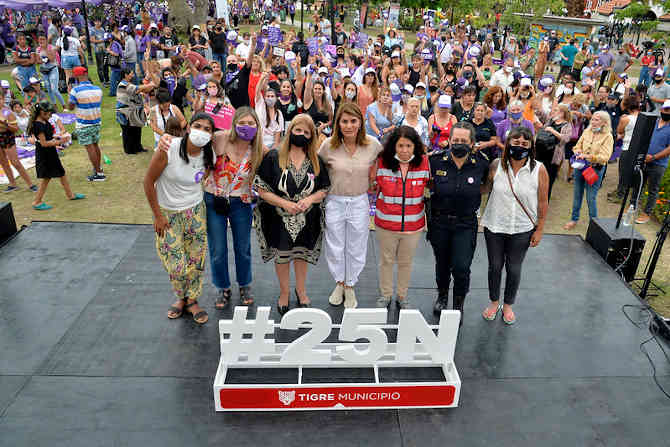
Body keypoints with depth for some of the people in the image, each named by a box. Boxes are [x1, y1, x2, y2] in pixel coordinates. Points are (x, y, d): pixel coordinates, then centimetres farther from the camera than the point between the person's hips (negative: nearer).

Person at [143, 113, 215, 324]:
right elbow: (148, 182, -13)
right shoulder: (169, 149, -21)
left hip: (194, 211, 3)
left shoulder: (209, 157, -10)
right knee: (175, 263, 1)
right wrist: (157, 216, -9)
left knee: (196, 259, 7)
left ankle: (192, 300, 29)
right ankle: (181, 297, 30)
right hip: (167, 212, -2)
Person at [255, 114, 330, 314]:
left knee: (302, 254, 17)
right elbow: (261, 189, -10)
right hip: (279, 219, -2)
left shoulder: (317, 161, 1)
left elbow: (325, 189, 5)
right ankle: (284, 292, 35)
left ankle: (301, 290, 41)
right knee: (281, 256, 11)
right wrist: (285, 203, -20)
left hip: (307, 220, 2)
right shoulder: (273, 158, -8)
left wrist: (309, 199, -16)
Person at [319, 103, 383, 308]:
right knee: (335, 246, 14)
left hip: (359, 202, 0)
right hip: (334, 202, 0)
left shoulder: (373, 144, -11)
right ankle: (339, 283, 38)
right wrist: (327, 184, 0)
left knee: (356, 247, 14)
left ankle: (350, 286, 35)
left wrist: (372, 182, 4)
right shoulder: (328, 145, -12)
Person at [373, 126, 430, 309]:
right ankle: (385, 295, 36)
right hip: (386, 224, 0)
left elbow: (429, 187, 8)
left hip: (413, 225, 1)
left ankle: (402, 295, 37)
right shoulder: (382, 162, -11)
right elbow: (374, 185, 6)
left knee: (406, 262, 17)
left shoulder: (423, 163, -9)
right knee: (386, 260, 16)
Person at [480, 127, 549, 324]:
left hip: (522, 230, -1)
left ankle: (508, 305, 35)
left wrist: (539, 230, -3)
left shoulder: (539, 170, -10)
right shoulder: (496, 165, -7)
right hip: (494, 227, 1)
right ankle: (494, 302, 36)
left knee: (514, 269, 13)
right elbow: (484, 188, 6)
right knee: (495, 266, 14)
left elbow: (543, 203, -4)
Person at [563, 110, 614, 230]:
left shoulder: (608, 137, -10)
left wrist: (587, 156, -26)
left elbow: (604, 157, -18)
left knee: (591, 198, -2)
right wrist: (578, 153, -9)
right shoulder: (587, 132, 4)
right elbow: (577, 146, 13)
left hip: (595, 169, -5)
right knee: (577, 194, 16)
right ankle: (574, 219, 31)